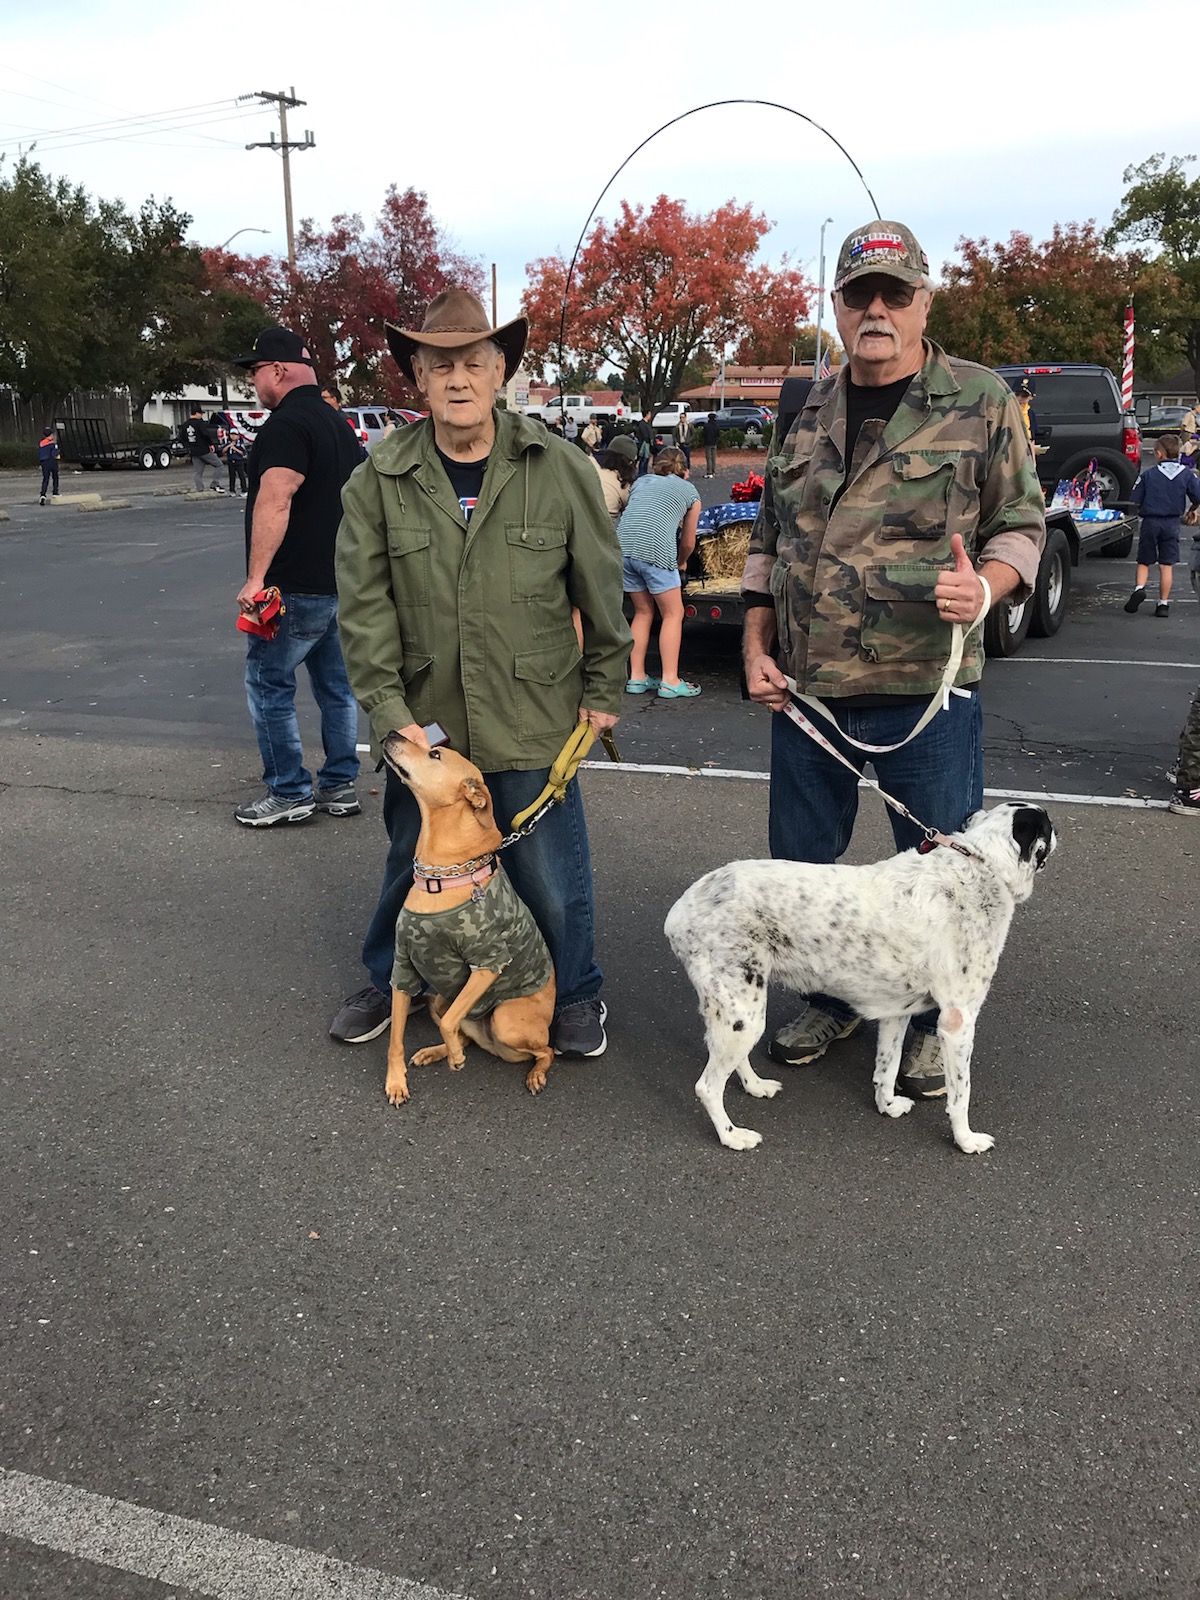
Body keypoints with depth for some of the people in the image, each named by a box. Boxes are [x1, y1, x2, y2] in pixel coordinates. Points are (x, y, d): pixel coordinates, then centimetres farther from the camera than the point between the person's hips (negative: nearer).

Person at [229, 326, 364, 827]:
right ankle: (339, 785, 20)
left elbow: (274, 503, -26)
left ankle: (289, 793, 4)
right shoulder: (337, 424, 17)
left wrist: (256, 578, -29)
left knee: (268, 685, 0)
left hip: (296, 587, -10)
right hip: (339, 582, 10)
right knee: (334, 684, 13)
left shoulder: (286, 423, -14)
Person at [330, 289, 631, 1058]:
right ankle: (391, 982, 41)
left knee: (553, 874, 8)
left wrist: (603, 689, 5)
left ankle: (576, 995, 32)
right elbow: (365, 605, -3)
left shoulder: (559, 468, -4)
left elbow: (602, 587, 3)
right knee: (413, 864, 18)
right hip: (422, 721, 2)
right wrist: (389, 709, -9)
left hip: (534, 720, -1)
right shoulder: (379, 482, -2)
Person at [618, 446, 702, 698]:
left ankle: (636, 678, 19)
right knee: (673, 613, 8)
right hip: (655, 548, -5)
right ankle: (669, 682, 4)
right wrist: (681, 563, 45)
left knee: (643, 612, 19)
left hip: (622, 544, 5)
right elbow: (688, 542, 24)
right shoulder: (690, 491, 19)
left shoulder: (641, 482, 28)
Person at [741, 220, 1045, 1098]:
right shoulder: (810, 412, 12)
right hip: (805, 688, 4)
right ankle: (829, 1001, 35)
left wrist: (986, 585, -19)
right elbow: (769, 541, 17)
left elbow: (1022, 525, 2)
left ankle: (930, 1023, 27)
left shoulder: (981, 399, 0)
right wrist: (757, 648, 8)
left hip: (926, 688, -4)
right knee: (800, 858, 13)